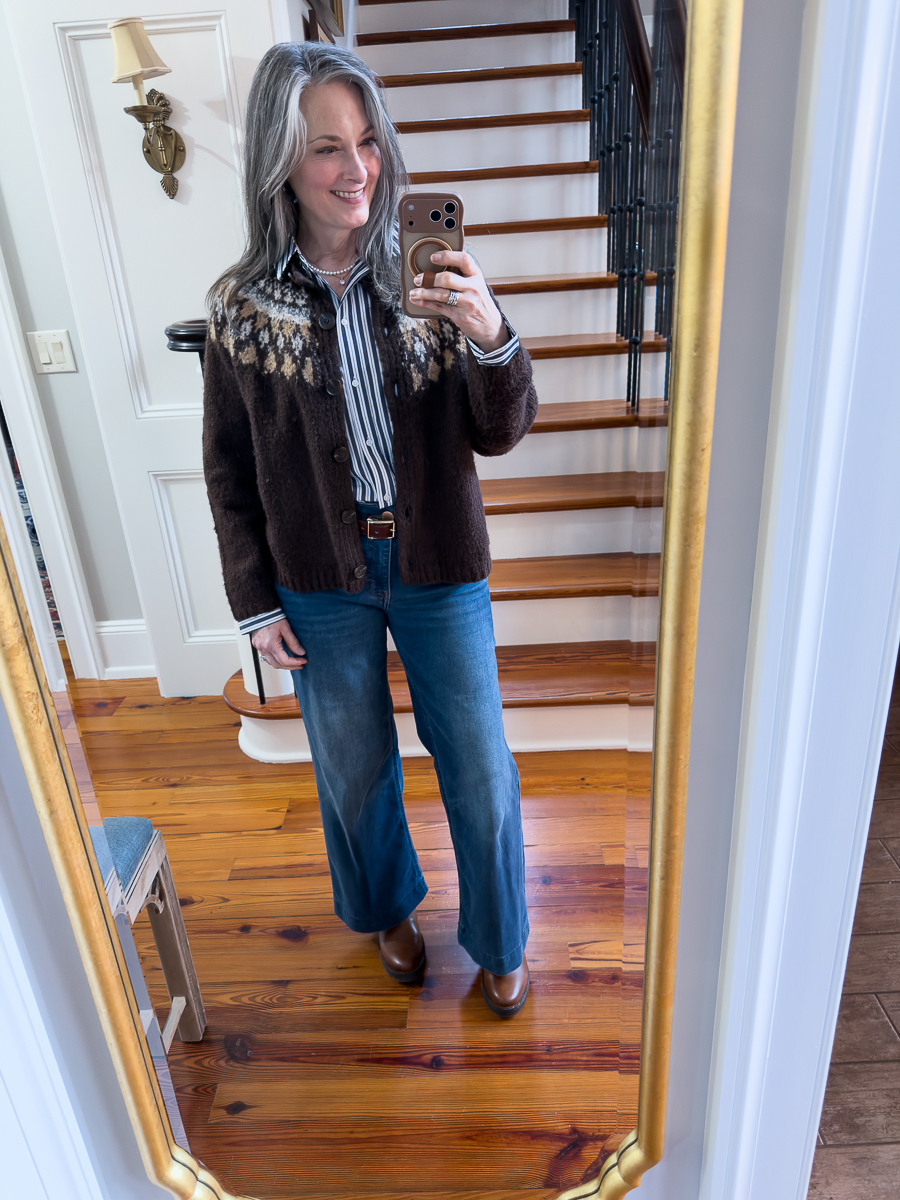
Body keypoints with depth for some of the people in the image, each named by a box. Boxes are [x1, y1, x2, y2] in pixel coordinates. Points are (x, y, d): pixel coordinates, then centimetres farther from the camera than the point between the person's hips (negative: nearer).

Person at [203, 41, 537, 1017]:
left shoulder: (425, 276, -5)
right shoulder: (244, 306, -6)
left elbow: (499, 435, -7)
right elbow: (229, 471, 1)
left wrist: (493, 340, -27)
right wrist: (256, 603, 1)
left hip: (438, 567, 0)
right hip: (322, 581, 0)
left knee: (478, 768, 11)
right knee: (354, 769, 18)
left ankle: (498, 940, 40)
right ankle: (387, 908, 50)